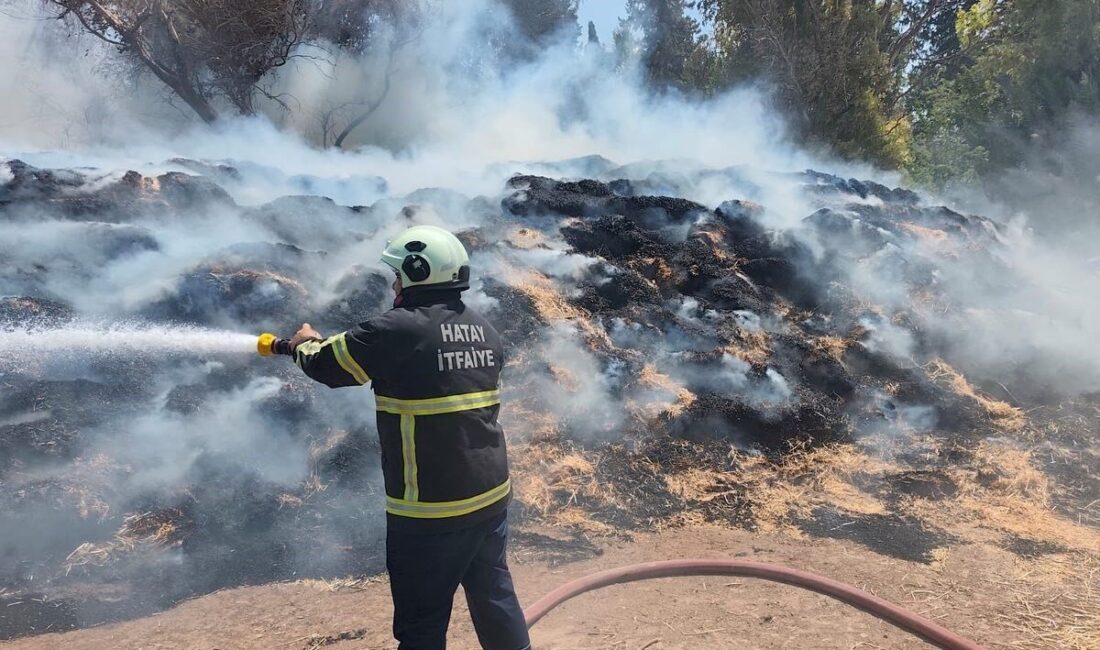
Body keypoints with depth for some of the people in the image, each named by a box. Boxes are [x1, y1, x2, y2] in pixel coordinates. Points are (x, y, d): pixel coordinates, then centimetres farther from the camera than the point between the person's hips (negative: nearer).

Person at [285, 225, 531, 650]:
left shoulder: (398, 330, -17)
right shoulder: (484, 331, 5)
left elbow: (328, 365, -4)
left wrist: (306, 344, 18)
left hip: (431, 507, -7)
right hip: (491, 494, 7)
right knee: (493, 594, 22)